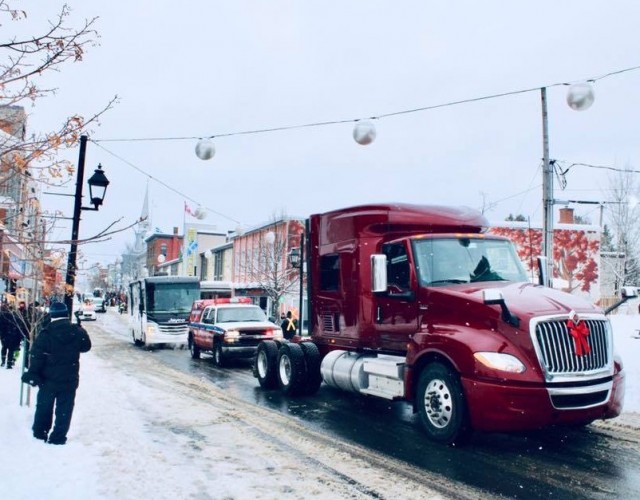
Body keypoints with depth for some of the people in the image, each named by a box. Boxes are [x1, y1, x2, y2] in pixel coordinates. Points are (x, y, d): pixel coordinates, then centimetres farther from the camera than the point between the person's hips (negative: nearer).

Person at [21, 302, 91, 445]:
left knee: (44, 407, 18)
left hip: (48, 379, -1)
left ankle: (39, 434, 28)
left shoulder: (45, 334, -13)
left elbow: (37, 357, -14)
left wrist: (32, 374, -6)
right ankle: (58, 438, 9)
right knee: (64, 409, 8)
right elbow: (86, 346, 10)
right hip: (69, 380, 1)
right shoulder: (77, 332, -7)